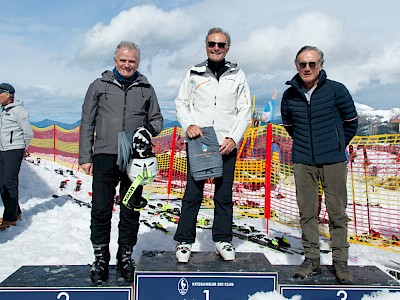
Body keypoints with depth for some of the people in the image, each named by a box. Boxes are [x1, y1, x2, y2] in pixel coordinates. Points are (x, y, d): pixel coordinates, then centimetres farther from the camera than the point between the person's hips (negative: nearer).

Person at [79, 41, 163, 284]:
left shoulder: (146, 89, 12)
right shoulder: (100, 86, 9)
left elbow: (157, 119, 16)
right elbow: (87, 123, 9)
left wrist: (148, 130, -8)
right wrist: (85, 157, 3)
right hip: (105, 156, -1)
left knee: (131, 211, 7)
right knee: (101, 210, 1)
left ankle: (125, 256, 21)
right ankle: (101, 258, 15)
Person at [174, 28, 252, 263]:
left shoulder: (237, 75, 10)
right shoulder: (194, 74, 9)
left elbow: (245, 110, 7)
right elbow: (181, 103, 11)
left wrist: (234, 138, -5)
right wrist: (188, 125, -9)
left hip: (227, 144, 1)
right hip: (197, 142, -1)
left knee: (224, 194, 7)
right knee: (193, 193, 0)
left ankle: (223, 240, 19)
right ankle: (185, 241, 10)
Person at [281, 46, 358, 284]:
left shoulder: (336, 90, -4)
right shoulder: (290, 95, 3)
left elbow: (351, 123, 9)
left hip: (334, 161, -2)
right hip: (303, 162, 2)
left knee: (338, 212, 4)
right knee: (307, 212, 6)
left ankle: (340, 260, 17)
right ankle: (312, 258, 18)